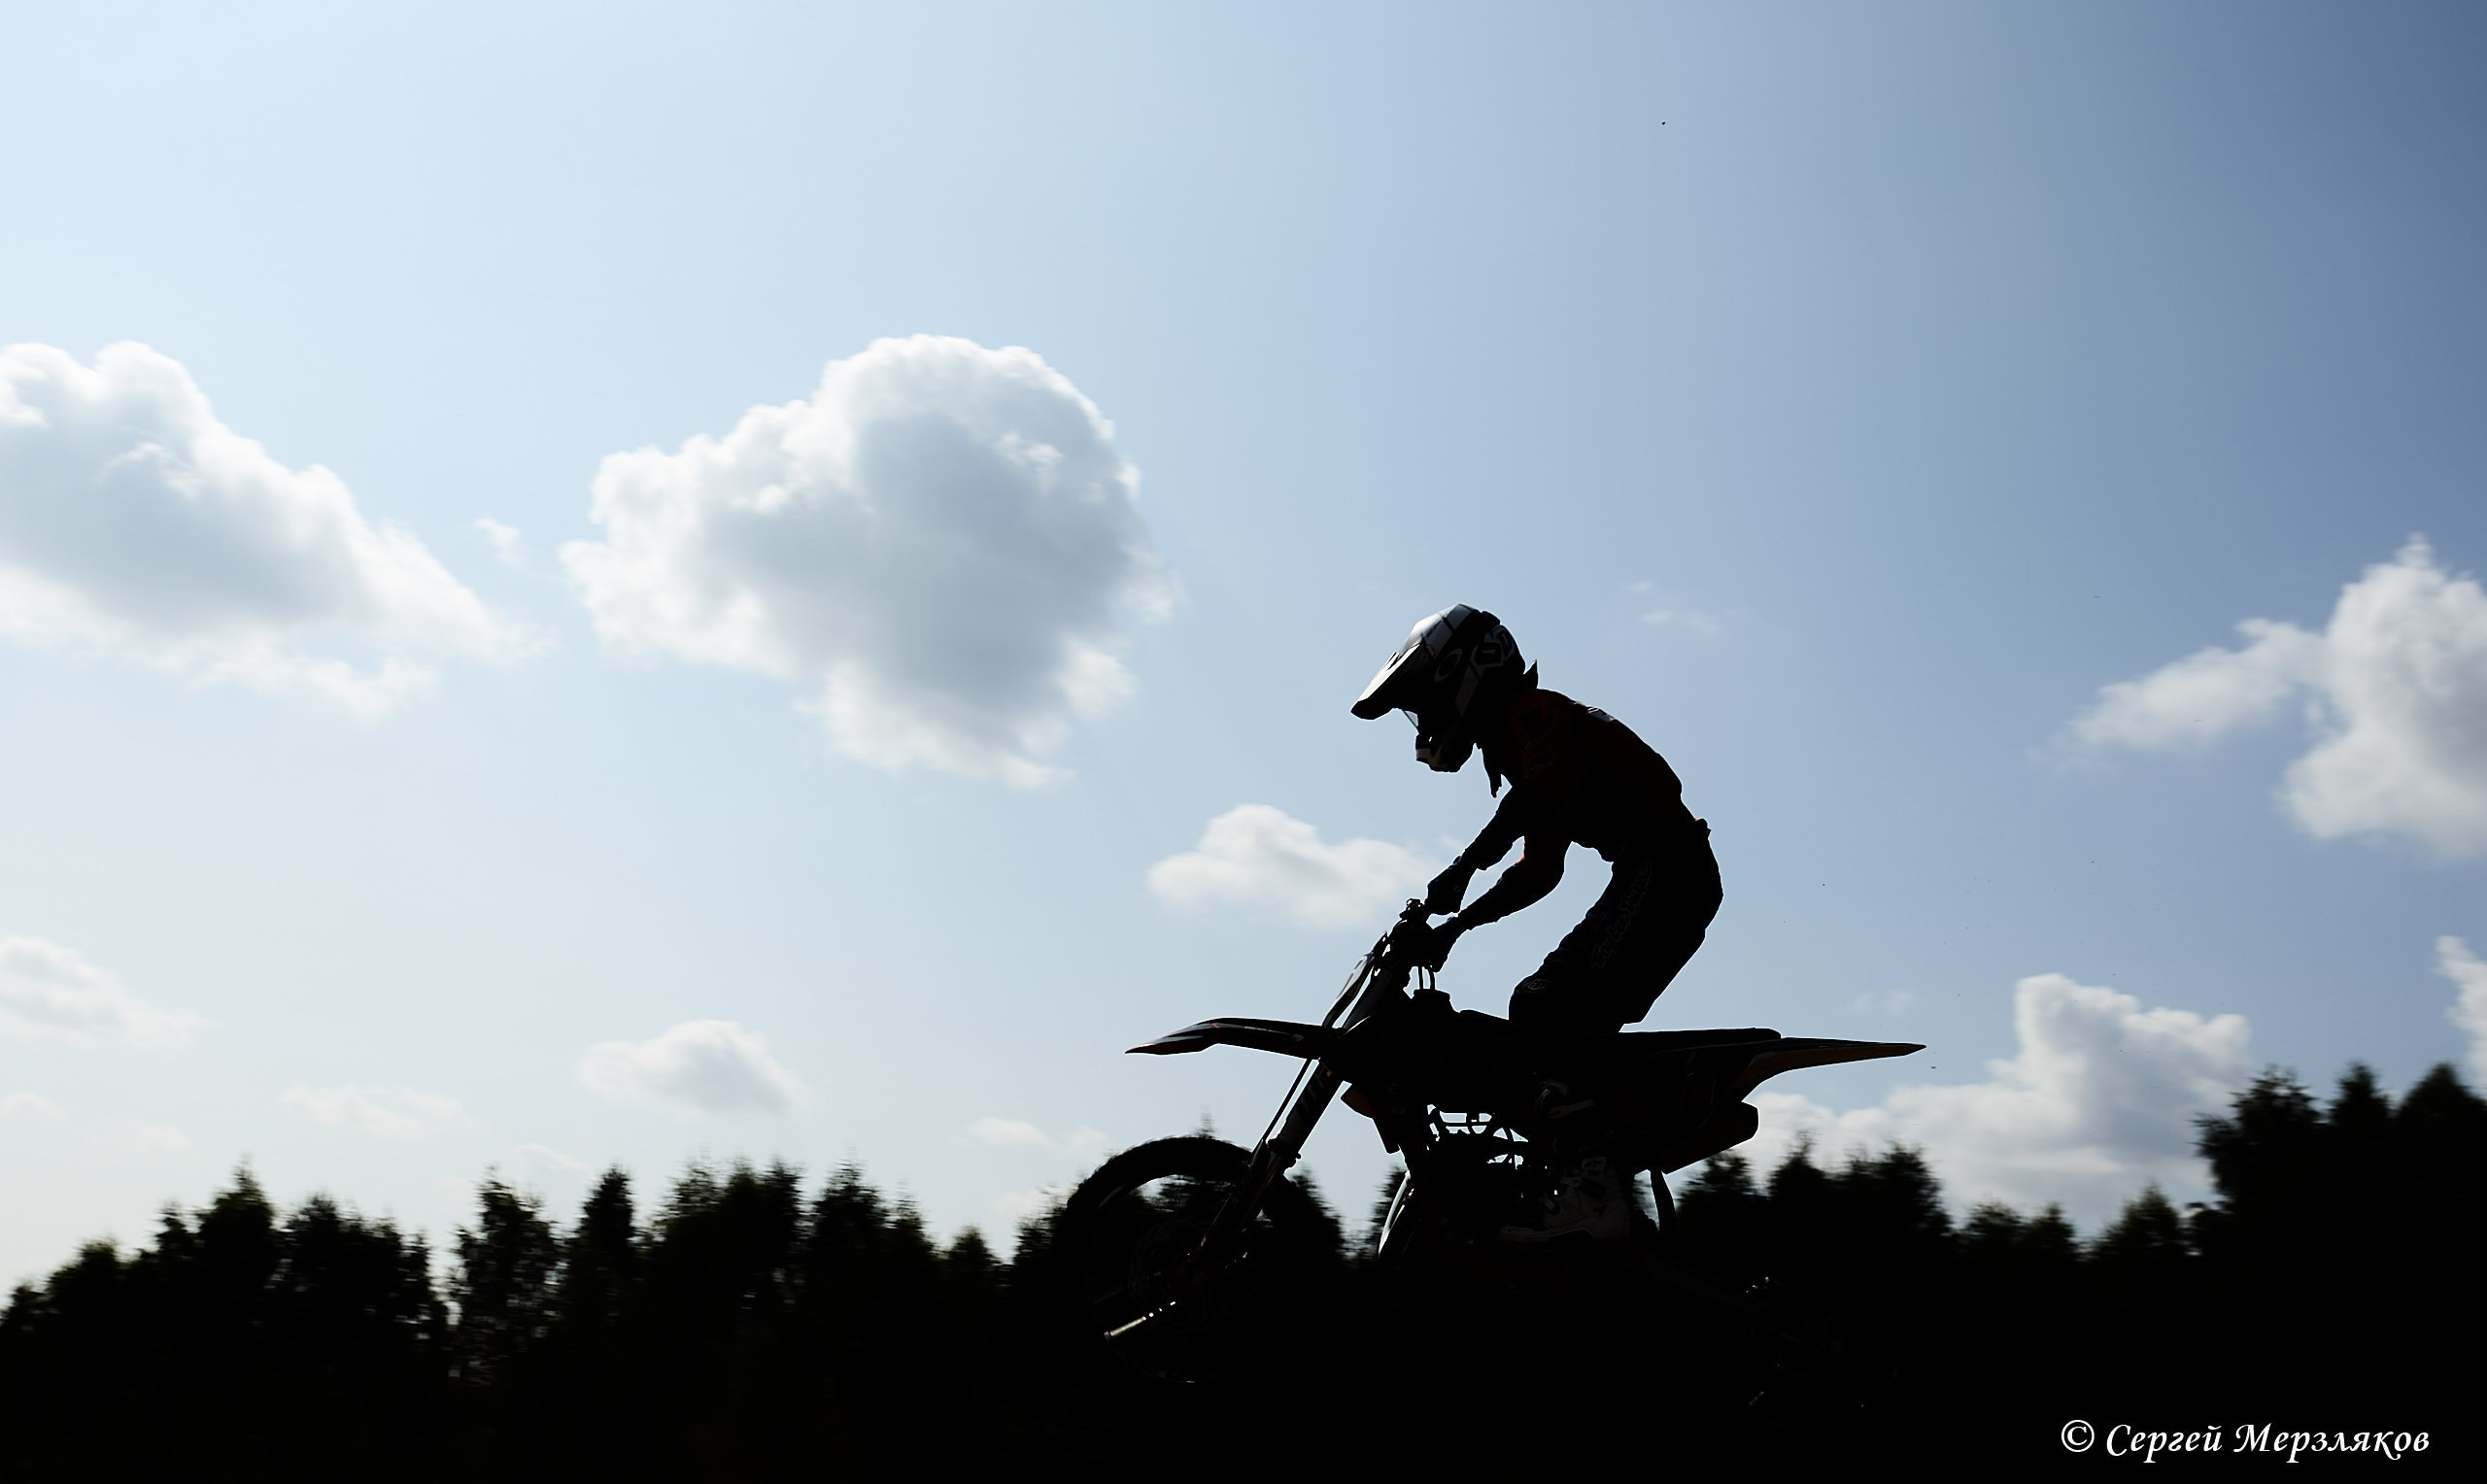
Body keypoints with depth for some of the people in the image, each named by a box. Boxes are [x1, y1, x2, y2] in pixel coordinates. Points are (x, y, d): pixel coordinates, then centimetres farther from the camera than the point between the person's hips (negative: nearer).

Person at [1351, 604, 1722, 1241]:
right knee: (1540, 1011, 10)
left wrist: (1465, 866, -26)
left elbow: (1541, 792, -24)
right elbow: (1539, 871, 29)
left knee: (1551, 1010, -20)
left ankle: (1591, 1187, -28)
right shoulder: (1514, 742, 26)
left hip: (1662, 865, -11)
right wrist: (1456, 925, 23)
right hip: (1670, 876, 11)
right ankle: (1608, 1188, 9)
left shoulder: (1533, 712, -6)